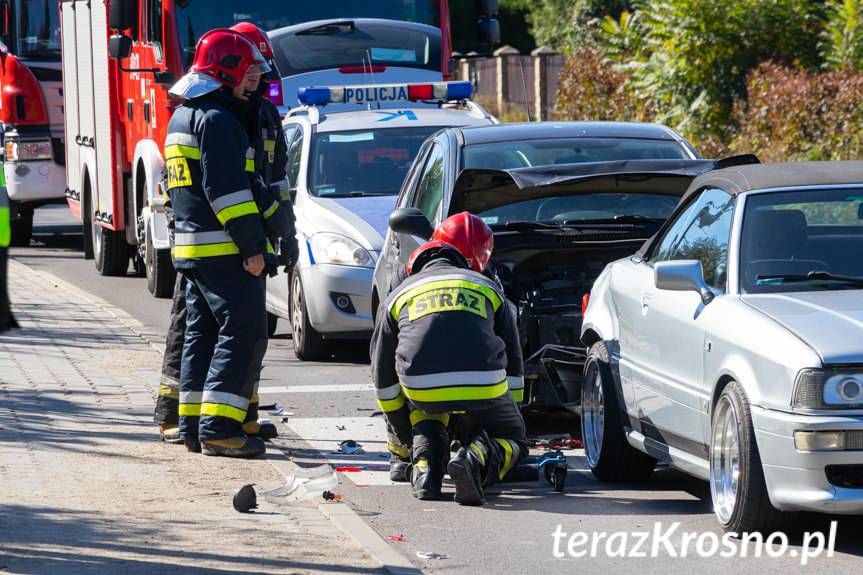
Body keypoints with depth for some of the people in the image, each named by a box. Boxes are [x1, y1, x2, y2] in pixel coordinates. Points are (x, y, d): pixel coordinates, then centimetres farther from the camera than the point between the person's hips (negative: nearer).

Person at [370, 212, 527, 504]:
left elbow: (383, 379, 28)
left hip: (421, 388, 1)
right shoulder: (488, 288, 25)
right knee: (513, 442, 22)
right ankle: (477, 460, -13)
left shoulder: (399, 295, 25)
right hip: (483, 388, -1)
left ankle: (425, 465, 8)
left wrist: (408, 440, 39)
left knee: (428, 410, 36)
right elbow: (514, 364, 29)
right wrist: (509, 413, 41)